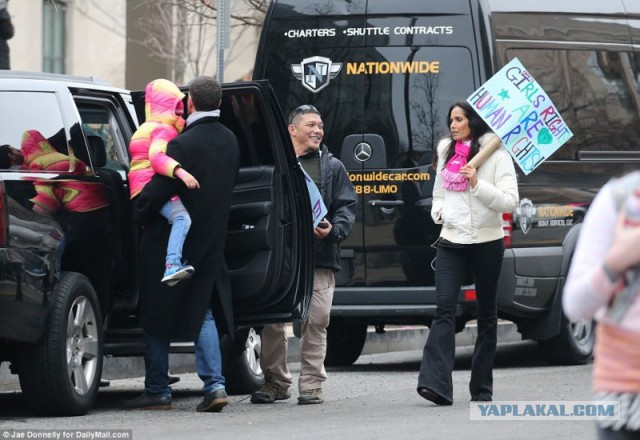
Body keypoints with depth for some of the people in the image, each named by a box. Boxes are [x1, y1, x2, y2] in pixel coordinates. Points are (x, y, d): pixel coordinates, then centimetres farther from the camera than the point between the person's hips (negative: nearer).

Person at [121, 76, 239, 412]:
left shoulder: (184, 144, -21)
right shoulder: (229, 142, 3)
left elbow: (156, 192, -20)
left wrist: (141, 216, -3)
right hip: (210, 243, 6)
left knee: (156, 317, 6)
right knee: (203, 312, 13)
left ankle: (157, 390, 10)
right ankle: (214, 384, -1)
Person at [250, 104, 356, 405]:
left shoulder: (332, 167, 12)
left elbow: (347, 207, 8)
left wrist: (334, 230, -11)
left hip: (319, 257, 0)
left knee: (316, 322, -4)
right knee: (272, 322, 1)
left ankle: (311, 385, 3)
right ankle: (275, 381, 14)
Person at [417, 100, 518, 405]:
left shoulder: (496, 155, -3)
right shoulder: (446, 153, 13)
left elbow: (509, 200, -10)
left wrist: (478, 184, -22)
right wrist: (438, 211, 5)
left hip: (486, 243, -3)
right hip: (450, 242, 3)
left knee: (486, 315, 7)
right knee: (444, 308, -13)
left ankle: (482, 387, 15)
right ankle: (435, 383, -24)